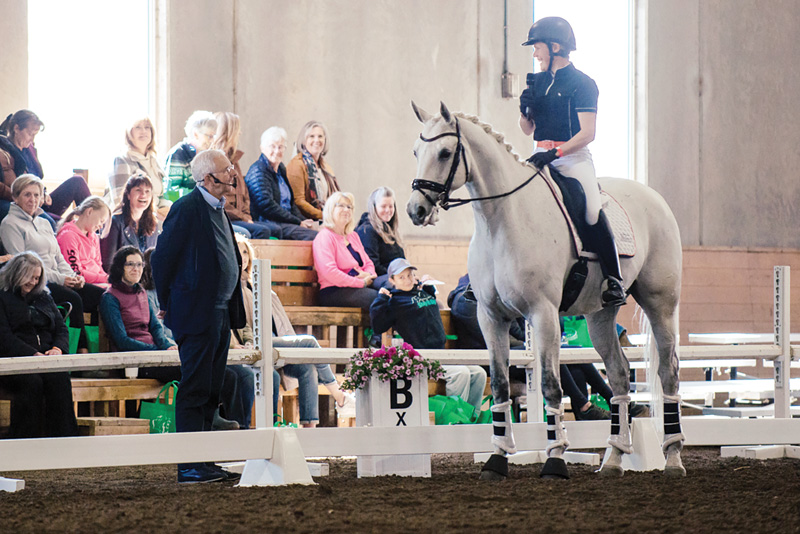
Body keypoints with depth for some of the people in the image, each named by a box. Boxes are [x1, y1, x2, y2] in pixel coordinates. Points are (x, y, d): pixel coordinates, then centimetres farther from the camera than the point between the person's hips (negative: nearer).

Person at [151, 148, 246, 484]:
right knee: (194, 390, -7)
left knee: (210, 391, 11)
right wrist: (168, 304, -4)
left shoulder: (217, 209, 16)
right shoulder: (187, 209, -12)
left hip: (221, 314, 9)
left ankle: (202, 462, 16)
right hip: (197, 315, -9)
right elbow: (161, 259, -11)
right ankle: (189, 466, -6)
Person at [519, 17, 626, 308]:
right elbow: (527, 129, 19)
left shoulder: (582, 84, -6)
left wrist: (554, 154, -23)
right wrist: (524, 110, -2)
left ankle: (614, 281, -18)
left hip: (573, 158, -7)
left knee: (593, 212, -23)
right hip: (543, 158, 7)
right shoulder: (538, 82, 14)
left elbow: (587, 134, -13)